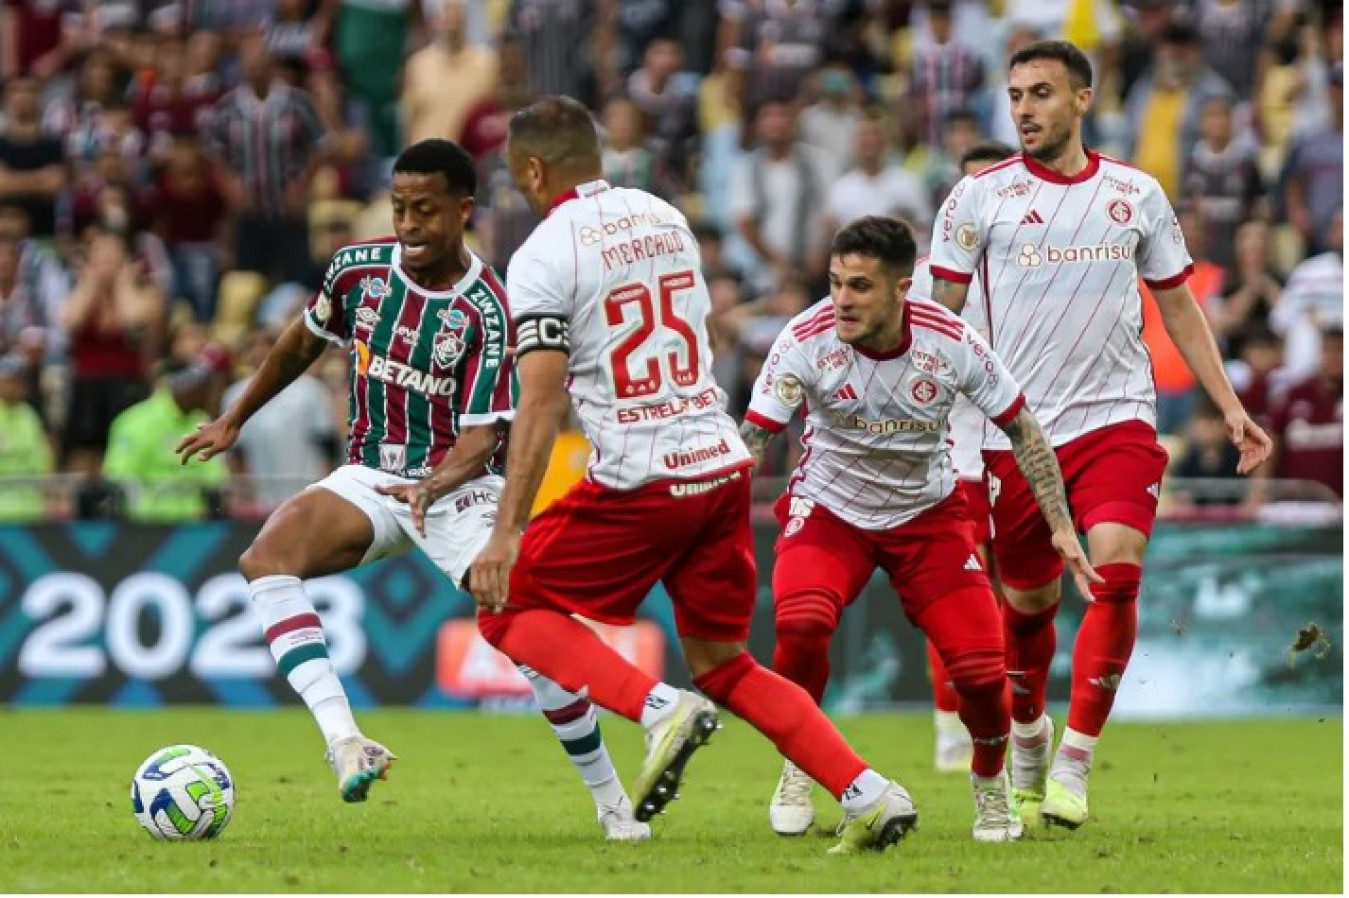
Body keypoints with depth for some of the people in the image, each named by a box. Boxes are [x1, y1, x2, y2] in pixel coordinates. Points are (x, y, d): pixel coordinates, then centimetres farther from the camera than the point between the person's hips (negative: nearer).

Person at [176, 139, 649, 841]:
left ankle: (612, 802, -2)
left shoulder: (487, 311, -16)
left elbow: (481, 438, -17)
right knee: (265, 559, -26)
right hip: (370, 476, 4)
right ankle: (343, 739, -38)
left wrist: (436, 486, -38)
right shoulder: (358, 269, -3)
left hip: (460, 486, -4)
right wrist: (234, 421, 26)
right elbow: (304, 342, 18)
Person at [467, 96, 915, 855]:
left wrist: (508, 532, -15)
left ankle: (661, 709, -12)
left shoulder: (544, 256, -8)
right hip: (722, 465, 7)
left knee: (508, 609, 8)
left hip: (640, 481, -7)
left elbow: (542, 401, -15)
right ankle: (867, 794, 3)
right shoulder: (665, 219, 13)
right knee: (723, 663, 16)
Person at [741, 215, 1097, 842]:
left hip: (926, 513, 1)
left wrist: (1060, 525, -10)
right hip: (828, 508, -1)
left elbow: (1022, 430, -7)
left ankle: (991, 785, 23)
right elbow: (750, 436, -20)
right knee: (801, 625, -30)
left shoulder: (951, 343, -20)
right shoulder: (806, 338, -24)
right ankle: (796, 772, -4)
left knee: (981, 667, -10)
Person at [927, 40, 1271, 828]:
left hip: (1117, 418, 0)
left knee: (1117, 574, -18)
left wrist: (1231, 407, 10)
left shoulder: (1138, 195, 6)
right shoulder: (980, 197, 0)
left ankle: (1074, 764, -11)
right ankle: (1029, 735, 36)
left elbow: (1179, 307, 15)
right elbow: (939, 315, 1)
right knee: (1028, 601, 8)